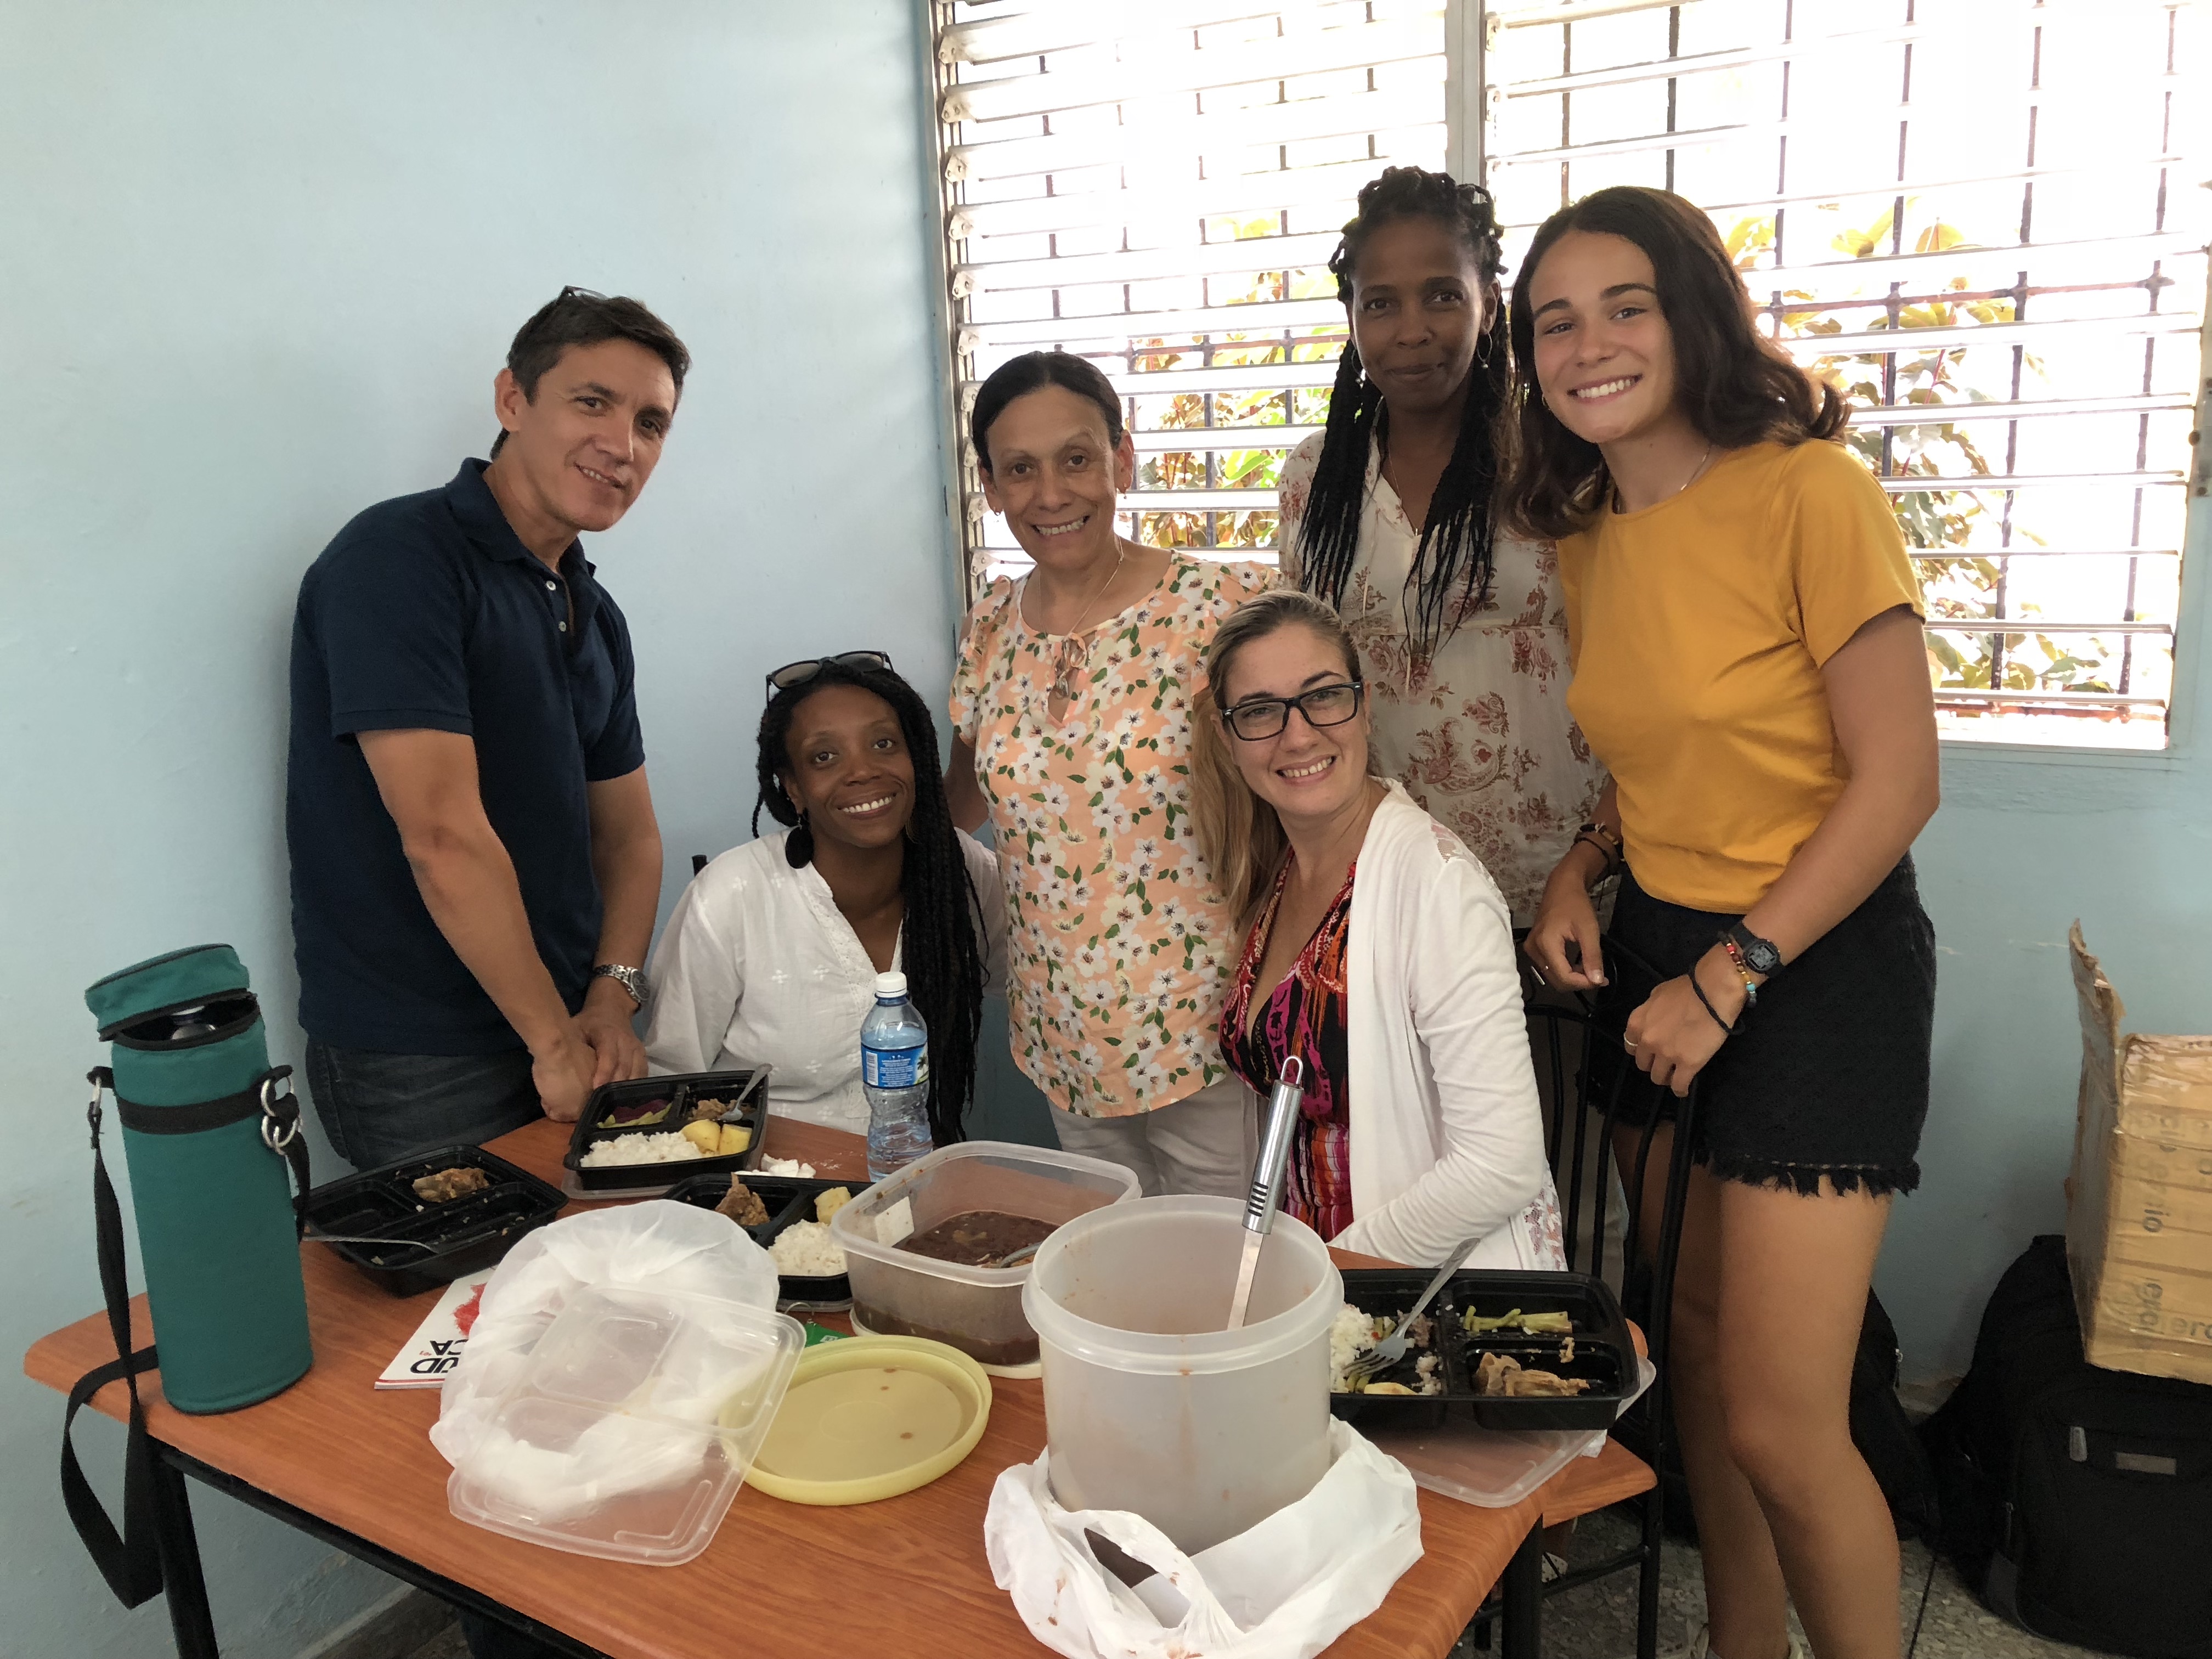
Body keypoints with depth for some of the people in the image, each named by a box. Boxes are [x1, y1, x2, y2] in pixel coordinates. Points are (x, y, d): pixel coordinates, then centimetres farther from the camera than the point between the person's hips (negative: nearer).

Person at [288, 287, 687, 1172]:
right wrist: (556, 1042, -16)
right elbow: (443, 834, -22)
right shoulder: (399, 559, -15)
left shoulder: (596, 616, 11)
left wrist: (611, 1001, -4)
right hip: (419, 1068, -7)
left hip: (571, 1041, 7)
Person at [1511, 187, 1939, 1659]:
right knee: (1695, 1337, 14)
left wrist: (1728, 976, -15)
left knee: (1778, 1424, -5)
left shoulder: (1808, 492, -15)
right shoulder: (1586, 541, 7)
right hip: (1661, 951, 7)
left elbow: (1898, 781, -15)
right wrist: (1580, 873, 0)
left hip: (1818, 967, -6)